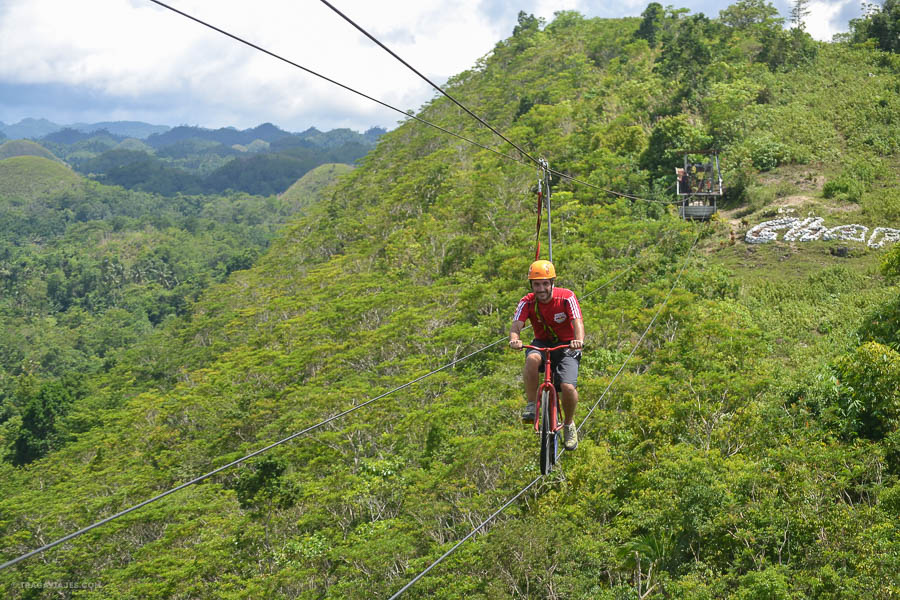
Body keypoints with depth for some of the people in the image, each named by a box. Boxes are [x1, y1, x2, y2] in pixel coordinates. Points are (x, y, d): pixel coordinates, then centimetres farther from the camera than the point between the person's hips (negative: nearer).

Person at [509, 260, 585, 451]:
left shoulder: (567, 297, -17)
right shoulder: (527, 302, -12)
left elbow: (577, 322, -30)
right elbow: (516, 324, -25)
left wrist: (579, 340, -52)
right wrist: (514, 339, -49)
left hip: (566, 346, -1)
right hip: (542, 344, 1)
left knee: (568, 387, -23)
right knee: (532, 359, -36)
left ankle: (569, 424, 7)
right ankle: (531, 406, -22)